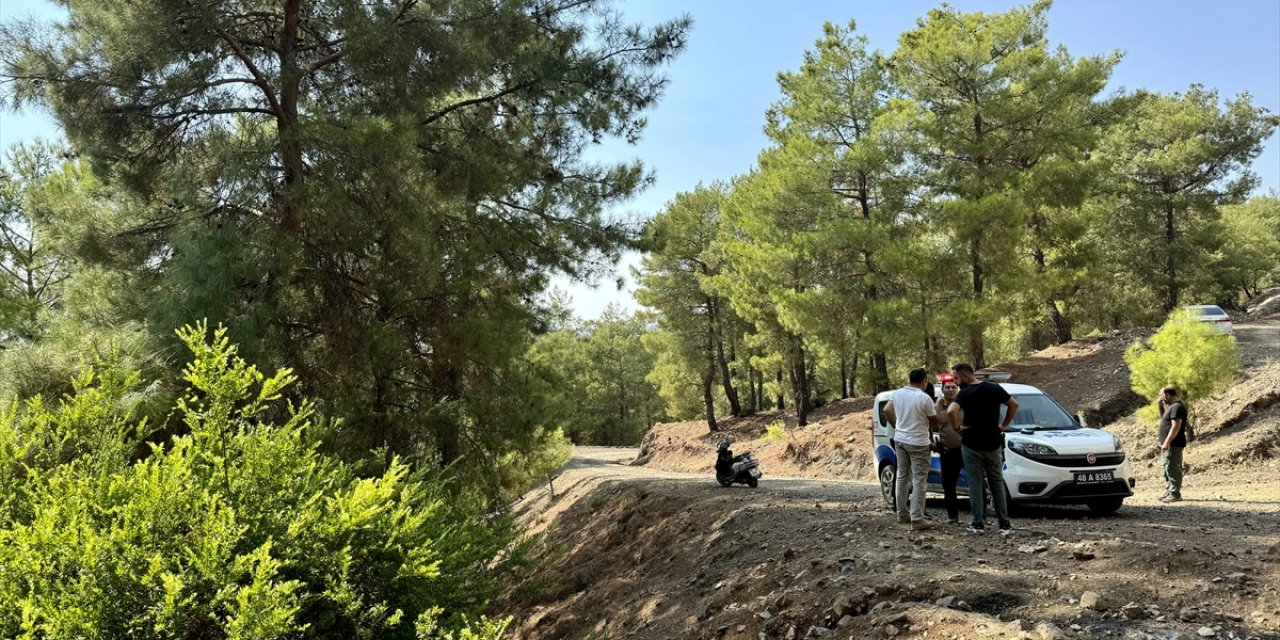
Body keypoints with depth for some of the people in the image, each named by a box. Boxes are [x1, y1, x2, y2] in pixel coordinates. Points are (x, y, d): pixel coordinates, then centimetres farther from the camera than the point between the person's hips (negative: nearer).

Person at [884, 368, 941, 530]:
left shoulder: (897, 394, 0)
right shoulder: (924, 398, -17)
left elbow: (886, 411, 13)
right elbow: (934, 421, -5)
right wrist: (931, 429, 17)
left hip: (900, 439, 6)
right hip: (918, 442, -6)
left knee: (901, 477, 17)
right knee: (919, 480, -2)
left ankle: (902, 514, 24)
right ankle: (917, 519, -4)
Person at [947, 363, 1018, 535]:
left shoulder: (965, 393, -14)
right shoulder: (995, 388, 1)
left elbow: (951, 411, -31)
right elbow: (1014, 405, 7)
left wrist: (957, 427, -14)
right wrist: (1004, 425, 11)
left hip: (972, 446, -4)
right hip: (994, 444, 4)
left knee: (975, 483, 6)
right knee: (997, 483, 13)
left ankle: (978, 523, 6)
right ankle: (1004, 523, 13)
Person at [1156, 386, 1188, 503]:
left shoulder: (1177, 407, -16)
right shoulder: (1172, 406, 17)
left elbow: (1176, 426, -23)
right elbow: (1163, 419, 30)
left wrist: (1167, 442, -26)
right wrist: (1161, 406, 16)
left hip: (1173, 445, -11)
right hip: (1169, 445, 11)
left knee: (1172, 469, -9)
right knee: (1168, 469, 15)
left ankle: (1175, 494, -7)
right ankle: (1169, 492, 21)